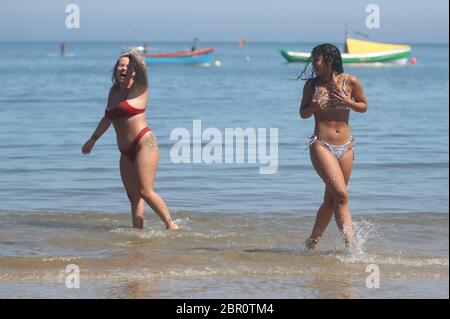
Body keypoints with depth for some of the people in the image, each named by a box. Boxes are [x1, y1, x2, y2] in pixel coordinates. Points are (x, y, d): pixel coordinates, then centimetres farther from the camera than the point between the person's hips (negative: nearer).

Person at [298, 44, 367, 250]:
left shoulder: (350, 82, 1)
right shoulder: (312, 84, 2)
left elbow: (363, 106, 12)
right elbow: (303, 113, 11)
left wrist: (348, 103, -8)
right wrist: (313, 108, -11)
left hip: (345, 146, 3)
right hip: (321, 145, -3)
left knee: (331, 200, 9)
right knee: (341, 194, -17)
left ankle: (312, 242, 24)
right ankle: (351, 244, -18)